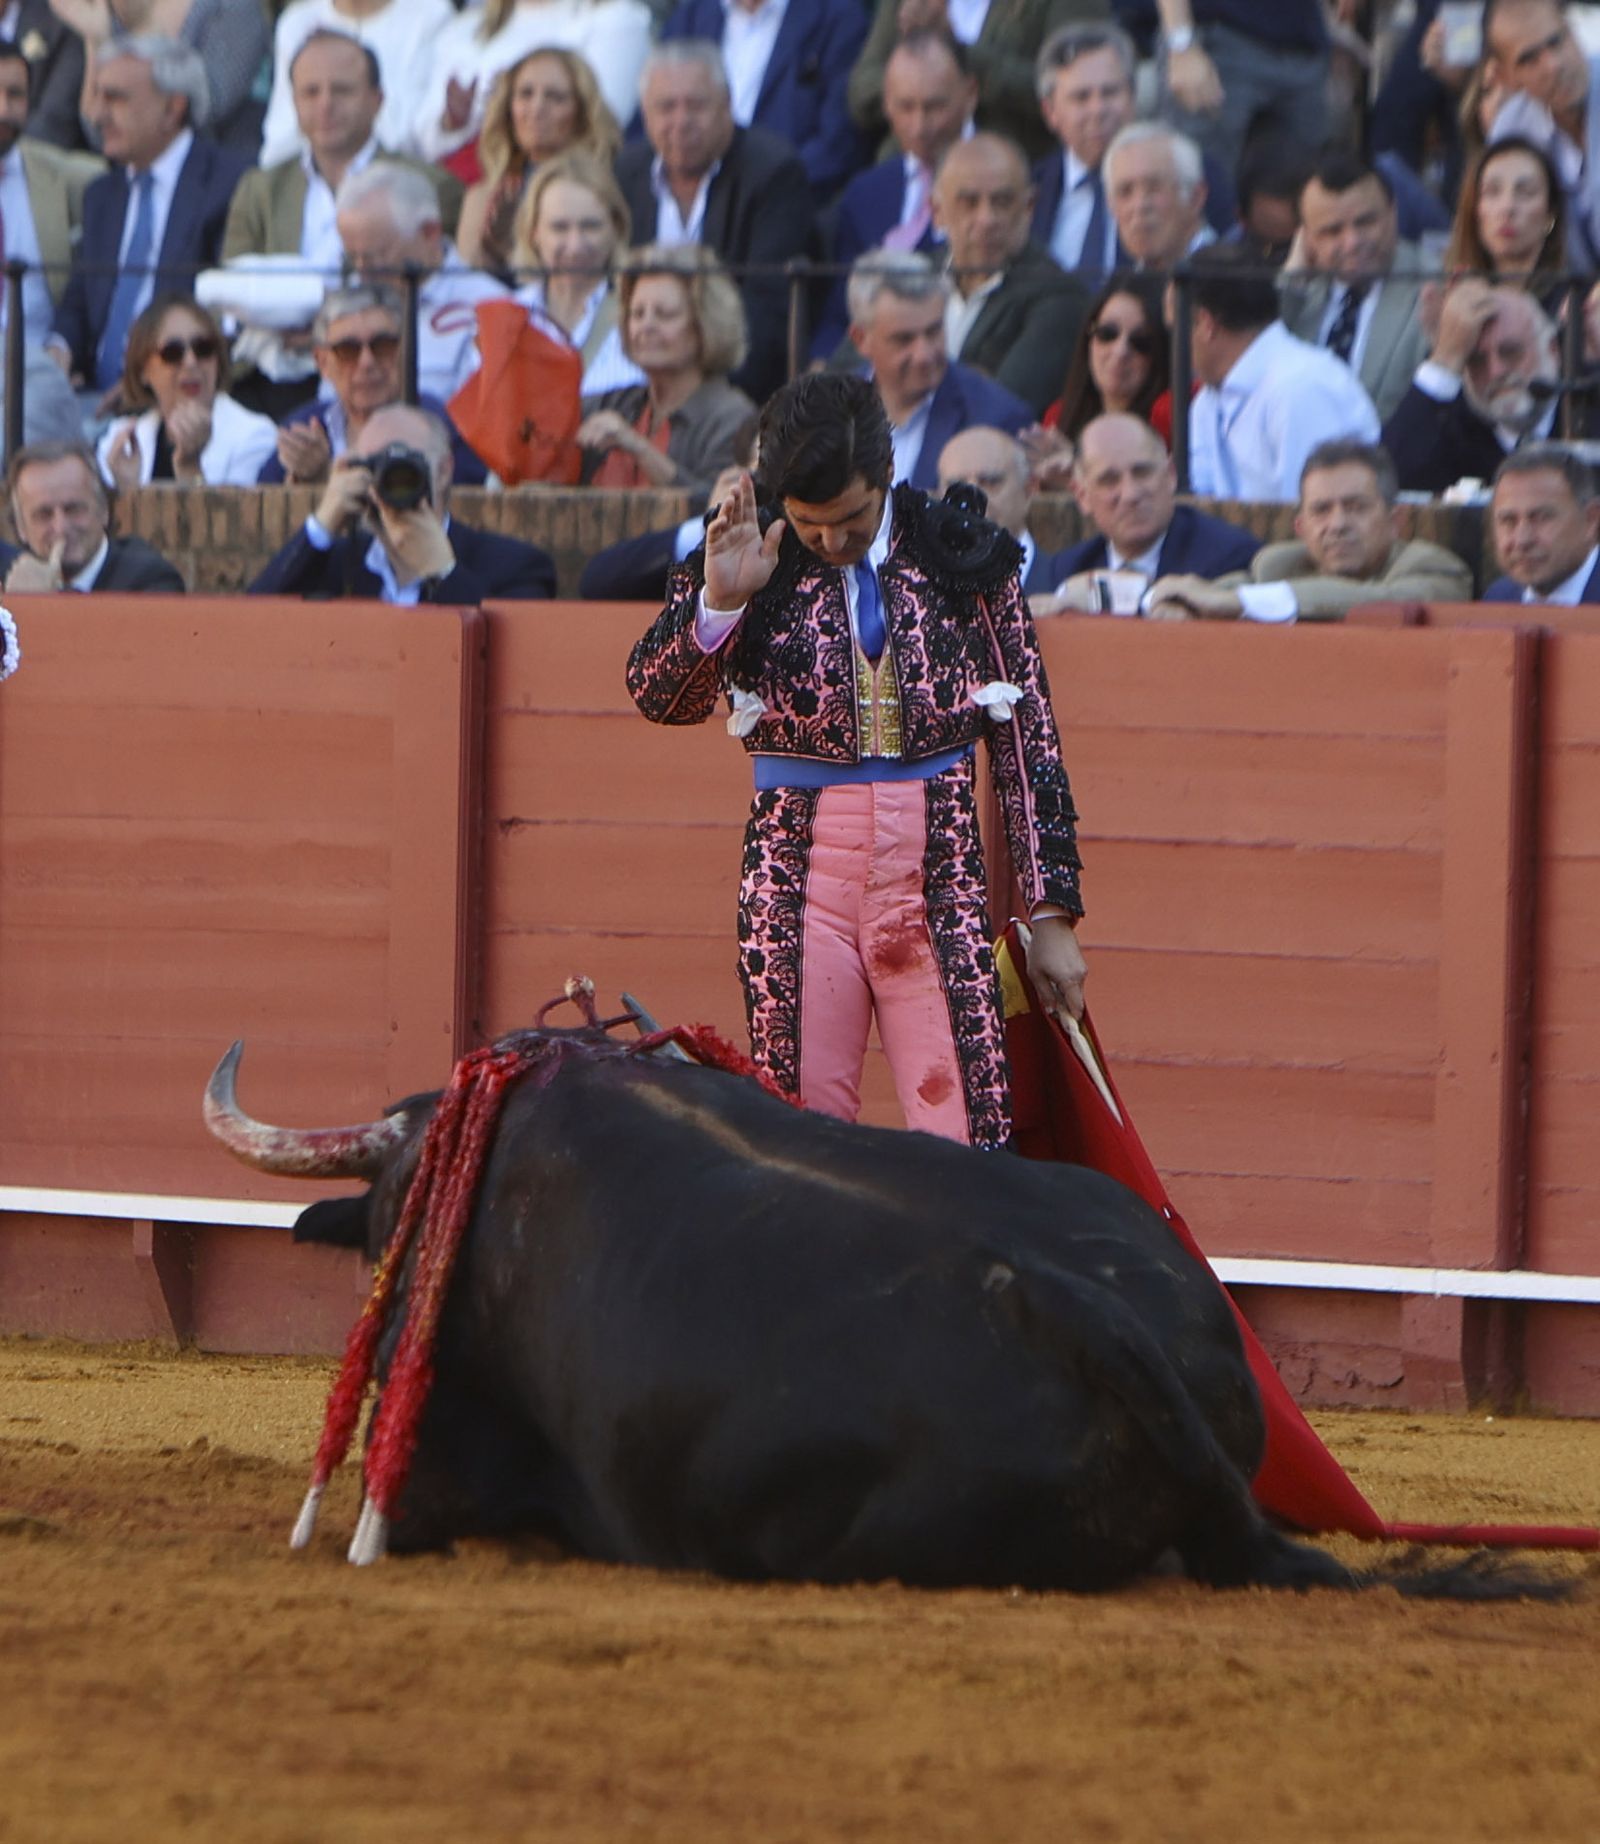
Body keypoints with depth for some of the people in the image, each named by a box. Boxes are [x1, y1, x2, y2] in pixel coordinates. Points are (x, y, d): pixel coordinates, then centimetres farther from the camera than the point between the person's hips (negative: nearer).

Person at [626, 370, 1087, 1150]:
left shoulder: (964, 558, 3)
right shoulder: (749, 563, 2)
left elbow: (1028, 739, 7)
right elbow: (659, 698, -6)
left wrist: (1050, 911, 6)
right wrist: (718, 603, -23)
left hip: (940, 880, 0)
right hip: (800, 882, 0)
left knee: (964, 1139, -9)